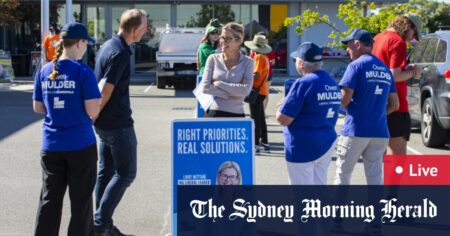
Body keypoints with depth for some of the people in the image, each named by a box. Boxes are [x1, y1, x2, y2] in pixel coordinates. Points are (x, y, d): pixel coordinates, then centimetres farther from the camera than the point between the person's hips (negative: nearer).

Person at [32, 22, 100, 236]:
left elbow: (38, 108, 11)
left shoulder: (44, 72, 5)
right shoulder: (83, 72, -12)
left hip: (51, 146, 5)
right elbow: (93, 111, -14)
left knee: (50, 198, 10)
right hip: (80, 145, -5)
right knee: (81, 199, 8)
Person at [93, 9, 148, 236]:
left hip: (105, 123, 10)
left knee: (106, 172, 13)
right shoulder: (120, 53, -20)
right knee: (125, 173, -2)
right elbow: (105, 91, -23)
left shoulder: (108, 45, 10)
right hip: (118, 123, -9)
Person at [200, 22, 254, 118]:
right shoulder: (213, 59, 5)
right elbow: (205, 88, -3)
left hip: (236, 115, 0)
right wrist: (232, 93, -9)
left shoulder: (247, 62, 2)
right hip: (213, 113, 1)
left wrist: (219, 84, -9)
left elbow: (246, 90, -11)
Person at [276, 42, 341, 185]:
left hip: (303, 147, -7)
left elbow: (283, 119, -18)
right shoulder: (333, 83, 7)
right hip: (327, 145, 8)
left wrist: (286, 103, 3)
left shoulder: (303, 83, -17)